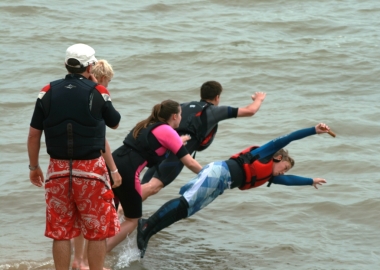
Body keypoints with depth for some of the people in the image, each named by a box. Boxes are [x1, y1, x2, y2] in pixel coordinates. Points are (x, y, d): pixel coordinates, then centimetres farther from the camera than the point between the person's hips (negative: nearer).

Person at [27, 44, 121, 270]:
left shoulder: (48, 92, 0)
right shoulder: (98, 92, -6)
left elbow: (33, 135, 1)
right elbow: (115, 123, 11)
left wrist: (34, 167, 14)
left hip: (58, 170, 3)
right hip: (91, 170, -2)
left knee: (61, 232, 10)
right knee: (97, 232, 9)